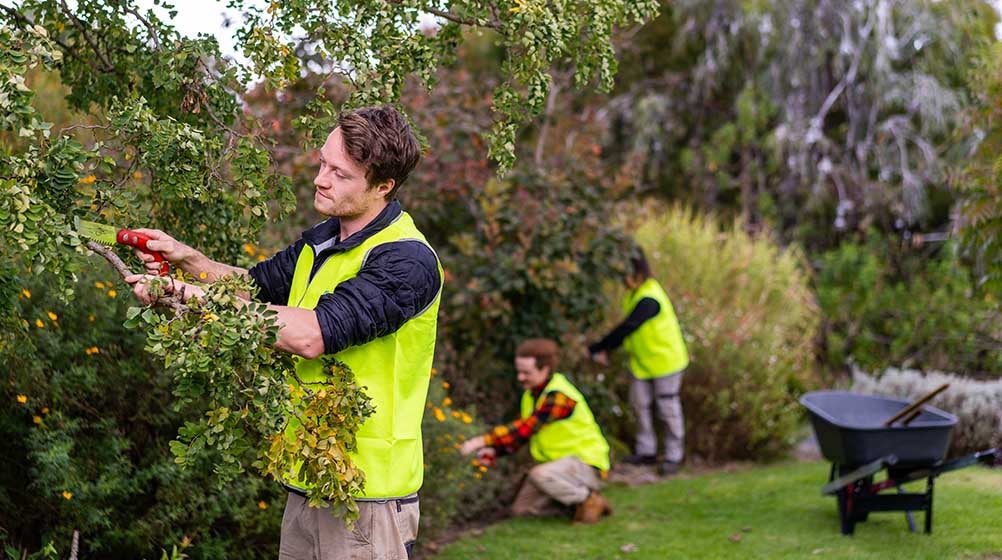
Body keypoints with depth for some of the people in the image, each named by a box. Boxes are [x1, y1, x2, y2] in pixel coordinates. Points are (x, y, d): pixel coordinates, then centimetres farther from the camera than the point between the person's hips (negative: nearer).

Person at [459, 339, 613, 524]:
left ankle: (589, 500, -12)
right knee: (521, 509, 2)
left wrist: (482, 441, -36)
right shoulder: (531, 394, 5)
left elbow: (525, 429, -34)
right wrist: (494, 451, -13)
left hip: (586, 463, -9)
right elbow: (520, 433, 7)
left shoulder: (559, 396, -25)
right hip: (559, 463, 9)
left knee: (540, 474, -36)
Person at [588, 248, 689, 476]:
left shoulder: (649, 300, -30)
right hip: (641, 362, 9)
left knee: (668, 410, 2)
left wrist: (596, 348, -29)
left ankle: (673, 456, 14)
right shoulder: (634, 293, 1)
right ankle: (646, 451, 24)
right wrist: (607, 350, 0)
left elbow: (626, 328, -34)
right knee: (640, 405, 12)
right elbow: (627, 327, 9)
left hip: (665, 361, -9)